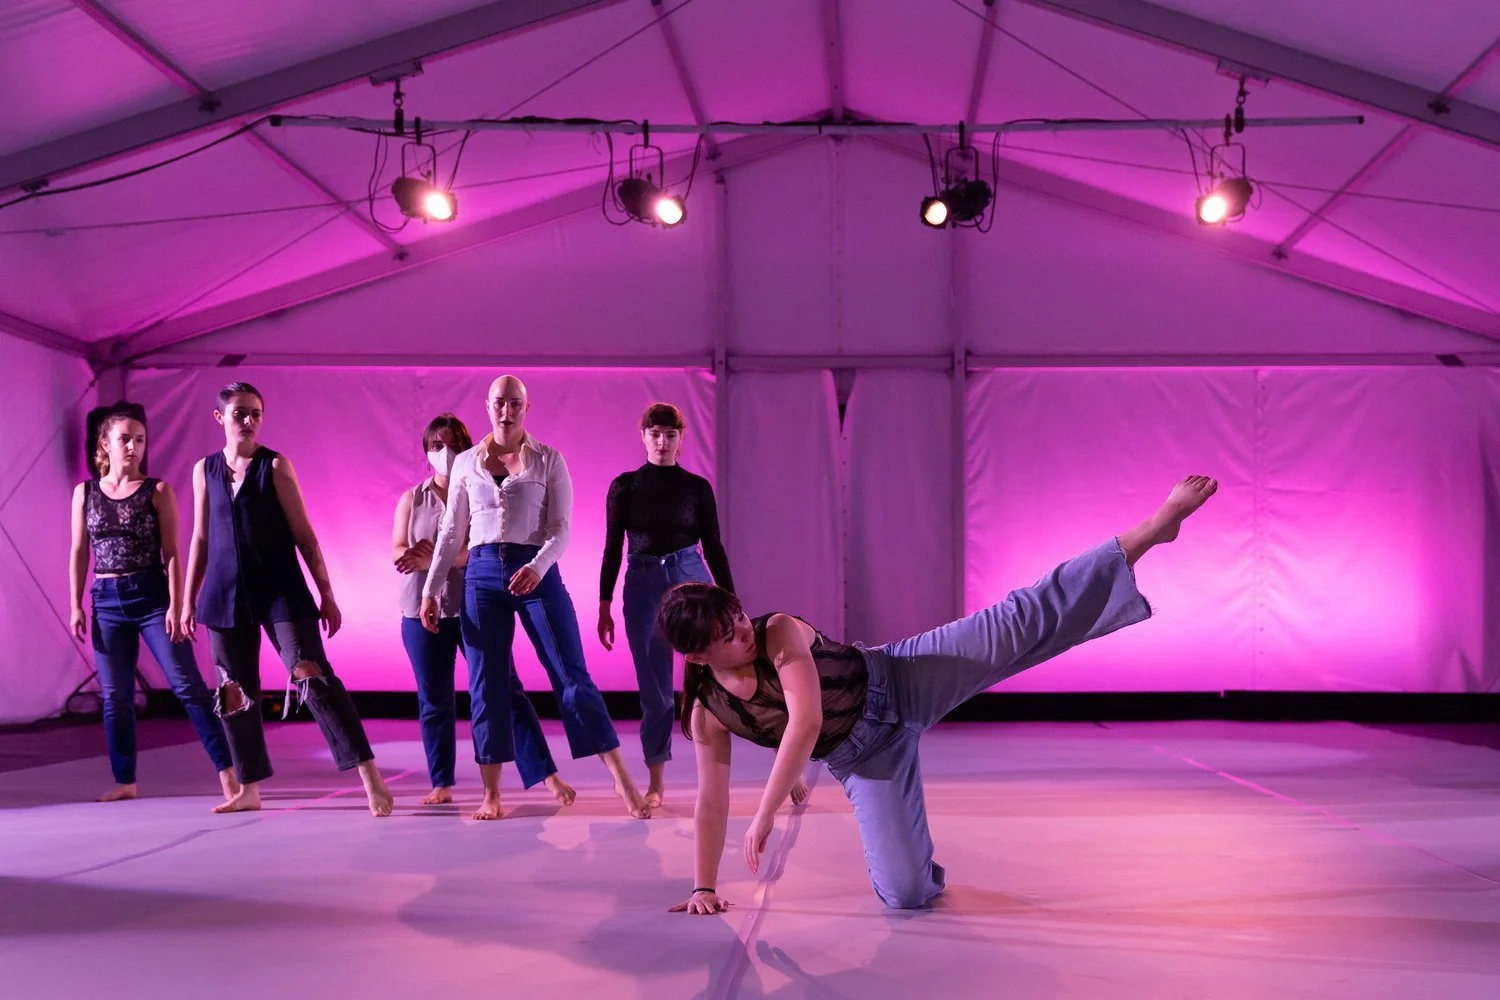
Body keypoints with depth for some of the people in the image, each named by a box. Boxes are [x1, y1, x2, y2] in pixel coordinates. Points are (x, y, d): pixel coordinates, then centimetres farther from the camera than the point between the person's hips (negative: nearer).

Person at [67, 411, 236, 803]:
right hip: (107, 601, 3)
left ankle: (226, 769, -8)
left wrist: (176, 605, -10)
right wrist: (76, 605, 5)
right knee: (115, 695, 7)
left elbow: (172, 553, -3)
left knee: (187, 685, -8)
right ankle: (125, 780, 18)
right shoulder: (85, 492, 8)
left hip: (152, 595, -3)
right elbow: (80, 552, 11)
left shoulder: (158, 491, 0)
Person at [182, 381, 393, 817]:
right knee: (235, 691, 8)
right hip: (227, 592, 4)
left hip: (280, 587, -4)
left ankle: (370, 776, -16)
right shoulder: (205, 470, 9)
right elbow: (200, 538, 14)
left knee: (311, 675, -15)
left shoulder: (276, 465, -2)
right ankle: (249, 789, 21)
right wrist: (188, 600, 13)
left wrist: (326, 594, -4)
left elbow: (303, 535, -2)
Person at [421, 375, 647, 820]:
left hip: (536, 572, -2)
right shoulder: (466, 463, 11)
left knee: (572, 676, -6)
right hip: (483, 574, 3)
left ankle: (623, 780, -3)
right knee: (486, 685, 2)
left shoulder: (549, 459, 3)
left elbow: (560, 527, -3)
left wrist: (537, 567, -21)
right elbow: (451, 532, 13)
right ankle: (491, 795, 10)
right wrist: (430, 589, 8)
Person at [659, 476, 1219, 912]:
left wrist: (764, 817, -31)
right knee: (906, 892, -10)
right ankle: (911, 850, 28)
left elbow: (805, 722, -29)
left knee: (1021, 623, -19)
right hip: (864, 760, 2)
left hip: (899, 681, -2)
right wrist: (704, 887, -3)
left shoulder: (780, 632, -18)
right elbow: (712, 802, 0)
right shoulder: (708, 713, -7)